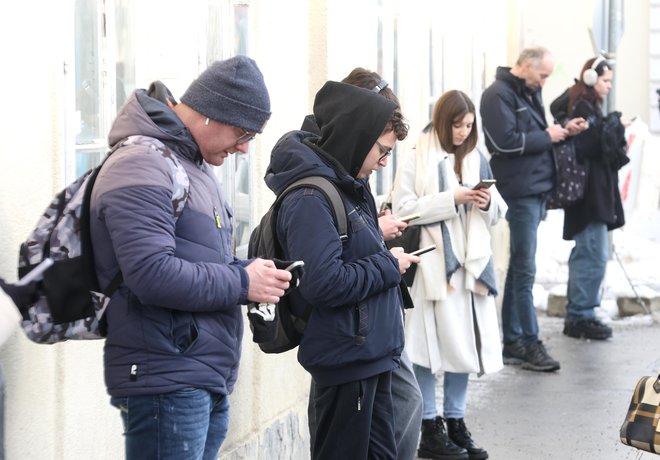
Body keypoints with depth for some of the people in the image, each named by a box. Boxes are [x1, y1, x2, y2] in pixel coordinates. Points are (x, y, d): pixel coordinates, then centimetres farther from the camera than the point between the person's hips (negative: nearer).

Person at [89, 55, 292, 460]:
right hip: (168, 383, -10)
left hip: (211, 384, 10)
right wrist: (242, 283, -14)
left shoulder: (195, 165, 19)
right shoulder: (142, 166, -14)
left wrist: (253, 272, 7)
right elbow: (153, 275, -25)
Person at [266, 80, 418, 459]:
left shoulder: (349, 186, 11)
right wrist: (388, 265, -15)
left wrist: (392, 262, 4)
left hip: (372, 355, 10)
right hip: (346, 359, -10)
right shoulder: (310, 198, -19)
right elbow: (322, 282, -28)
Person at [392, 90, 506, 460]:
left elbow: (499, 212, 16)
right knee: (431, 346, -1)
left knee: (465, 342, 9)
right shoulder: (418, 161, -5)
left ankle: (455, 422, 20)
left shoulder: (477, 159, 11)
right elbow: (403, 208, -13)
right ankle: (430, 430, 7)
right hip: (433, 265, -5)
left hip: (471, 263, 5)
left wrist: (488, 203, -7)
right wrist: (451, 199, -18)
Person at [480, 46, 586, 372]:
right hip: (520, 192, -9)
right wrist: (547, 137, -13)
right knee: (525, 269, -6)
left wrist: (562, 130, 5)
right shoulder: (499, 95, -11)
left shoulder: (530, 92, 16)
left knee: (520, 267, 12)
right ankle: (529, 343, -2)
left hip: (537, 189, 9)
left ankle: (512, 341, 18)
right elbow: (506, 140, -21)